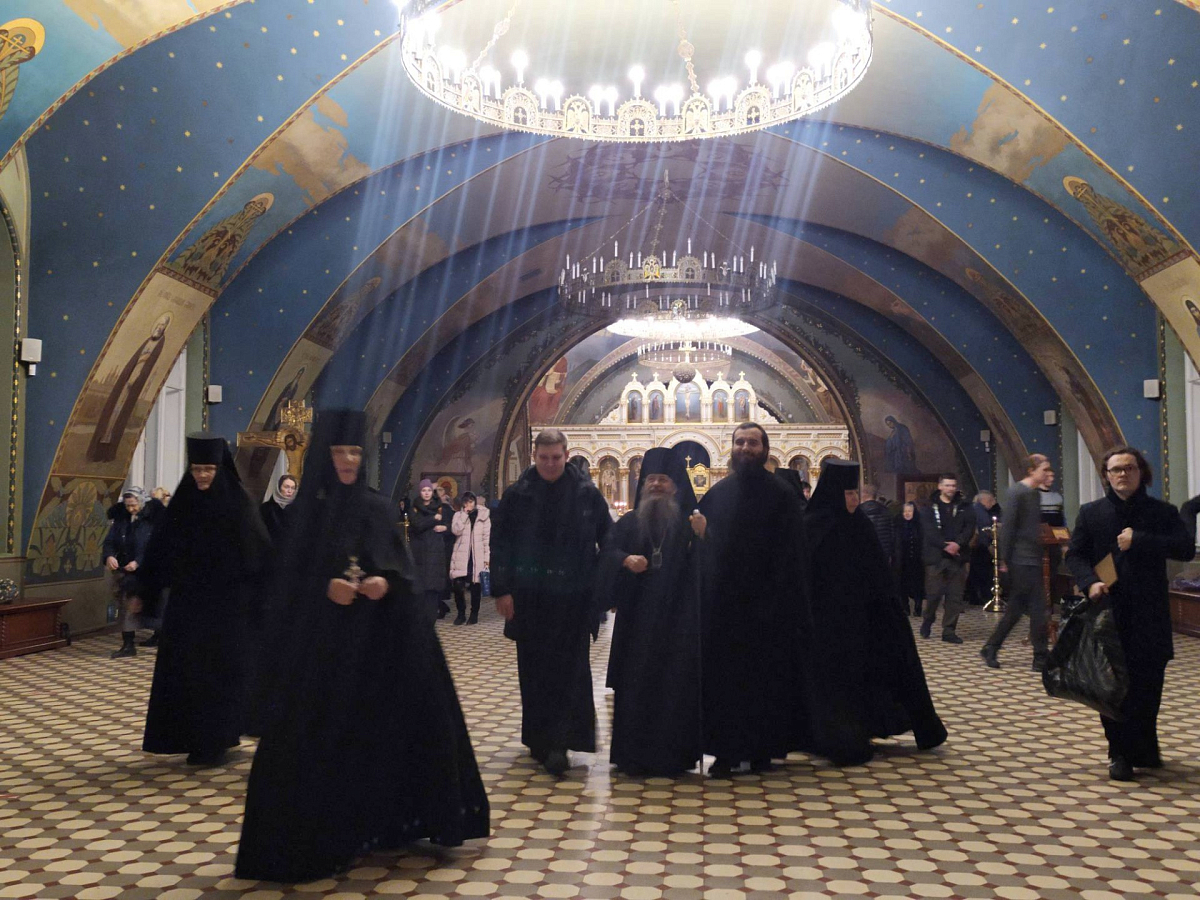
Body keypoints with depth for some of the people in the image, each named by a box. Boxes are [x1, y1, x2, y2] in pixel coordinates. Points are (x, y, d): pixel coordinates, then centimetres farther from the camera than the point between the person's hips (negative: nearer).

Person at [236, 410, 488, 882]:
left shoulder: (375, 507, 5)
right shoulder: (305, 508, 0)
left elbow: (399, 562, 2)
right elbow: (289, 573, -2)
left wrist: (385, 581, -19)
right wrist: (326, 586, -19)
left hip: (373, 634, 2)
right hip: (319, 634, -2)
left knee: (379, 725, 5)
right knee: (319, 732, -2)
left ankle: (381, 821, 21)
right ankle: (317, 837, 11)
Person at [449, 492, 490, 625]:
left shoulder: (484, 515, 4)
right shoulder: (458, 515, 8)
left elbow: (487, 537, 3)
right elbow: (456, 530, -11)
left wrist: (487, 556, -2)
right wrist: (465, 514, -10)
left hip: (477, 556, -1)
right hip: (461, 556, 1)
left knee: (476, 586, 2)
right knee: (458, 585, -8)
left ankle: (474, 614, 13)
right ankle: (461, 613, 6)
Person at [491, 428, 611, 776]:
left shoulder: (587, 493, -1)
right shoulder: (517, 495, 0)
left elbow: (608, 541, 4)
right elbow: (499, 544, 2)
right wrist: (502, 590, -4)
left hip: (573, 599, -1)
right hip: (529, 599, 1)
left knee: (569, 670, -3)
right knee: (534, 672, 9)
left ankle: (559, 744, 1)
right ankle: (539, 741, 23)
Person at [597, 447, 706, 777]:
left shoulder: (689, 523, 5)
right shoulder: (628, 524, 10)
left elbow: (706, 565, -6)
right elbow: (607, 551, -3)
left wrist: (702, 537, -24)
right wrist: (625, 560, -23)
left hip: (678, 619, -1)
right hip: (637, 622, 1)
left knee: (676, 685, 1)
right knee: (635, 685, 1)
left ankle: (673, 755, 13)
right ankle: (633, 755, 12)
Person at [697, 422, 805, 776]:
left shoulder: (782, 495, -2)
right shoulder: (717, 493, 8)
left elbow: (792, 554, -6)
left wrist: (776, 599, -13)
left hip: (768, 602, -3)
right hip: (723, 601, 3)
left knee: (765, 676, 5)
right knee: (722, 675, 4)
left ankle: (762, 749, 18)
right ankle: (725, 750, 13)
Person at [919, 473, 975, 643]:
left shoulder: (963, 507, 11)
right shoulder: (930, 508, 3)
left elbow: (969, 527, 0)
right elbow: (929, 531, -8)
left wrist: (958, 543, -16)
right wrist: (945, 545, -18)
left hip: (957, 557, 2)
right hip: (935, 557, -2)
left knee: (955, 596, 1)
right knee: (934, 593, -3)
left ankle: (949, 631, 8)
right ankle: (928, 621, 23)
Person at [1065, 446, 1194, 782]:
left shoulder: (1162, 512, 6)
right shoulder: (1090, 513, 7)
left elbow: (1186, 548, -7)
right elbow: (1074, 554, 5)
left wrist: (1139, 540, -16)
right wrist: (1089, 582, -14)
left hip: (1149, 615, 0)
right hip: (1108, 612, 0)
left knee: (1147, 688, 5)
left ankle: (1144, 750, 23)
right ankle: (1121, 753, 14)